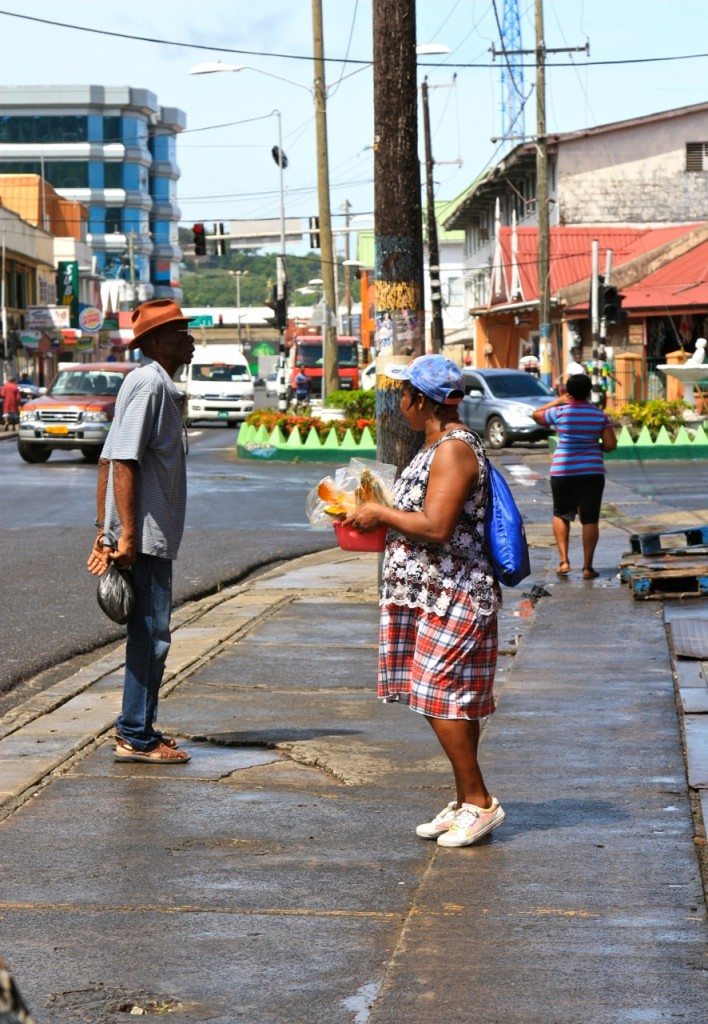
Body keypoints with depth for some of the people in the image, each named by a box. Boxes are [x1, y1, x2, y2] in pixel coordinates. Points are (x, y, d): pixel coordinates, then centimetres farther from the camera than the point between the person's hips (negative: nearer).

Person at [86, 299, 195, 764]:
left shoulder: (158, 384, 18)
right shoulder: (150, 382, -13)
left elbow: (109, 459, 19)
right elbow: (123, 460, -21)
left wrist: (105, 529, 18)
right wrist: (126, 534, -24)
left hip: (150, 535, 10)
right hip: (145, 535, -10)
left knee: (150, 633, 15)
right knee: (151, 635, -7)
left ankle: (139, 728, 21)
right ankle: (136, 737, -3)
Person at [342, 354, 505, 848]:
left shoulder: (454, 450, -17)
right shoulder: (440, 446, 15)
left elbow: (436, 527, -25)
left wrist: (382, 514, -14)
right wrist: (382, 514, 17)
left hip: (452, 598, -10)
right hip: (434, 596, 10)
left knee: (440, 696, -8)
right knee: (453, 701, 12)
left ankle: (479, 802, -1)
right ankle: (466, 802, 17)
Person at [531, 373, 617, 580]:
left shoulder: (560, 412, -5)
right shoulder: (599, 415, 0)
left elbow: (535, 415, 12)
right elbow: (611, 444, -3)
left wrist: (557, 401, 15)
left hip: (563, 471, -1)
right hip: (592, 471, 1)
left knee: (561, 515, 17)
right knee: (590, 519, 3)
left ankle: (563, 560, 7)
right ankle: (587, 566, 1)